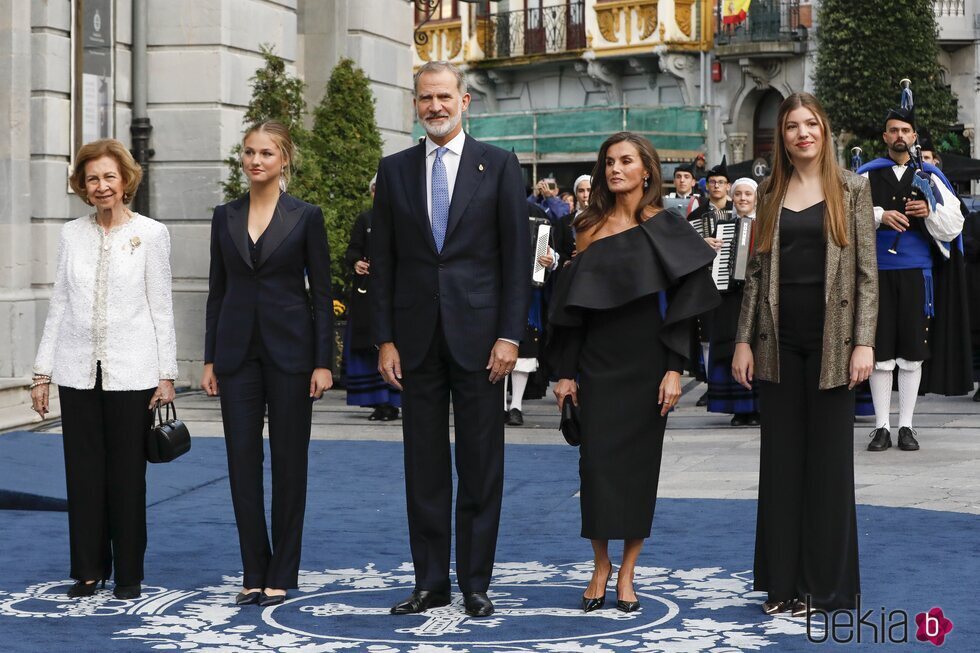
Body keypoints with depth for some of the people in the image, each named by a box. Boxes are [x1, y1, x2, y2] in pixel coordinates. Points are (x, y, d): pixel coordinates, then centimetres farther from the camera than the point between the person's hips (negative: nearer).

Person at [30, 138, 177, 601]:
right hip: (78, 371, 3)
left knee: (127, 475, 3)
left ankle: (128, 574, 13)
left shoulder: (150, 234, -1)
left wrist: (167, 374, -4)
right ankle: (88, 570, 17)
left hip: (131, 372, -3)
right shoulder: (72, 234, 7)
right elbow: (59, 305, 9)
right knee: (83, 473, 6)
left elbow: (161, 307, 0)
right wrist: (42, 371, 7)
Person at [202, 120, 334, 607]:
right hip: (238, 350, 3)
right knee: (242, 459, 3)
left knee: (289, 460, 2)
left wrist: (323, 361, -8)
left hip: (289, 348, -3)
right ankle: (254, 572, 12)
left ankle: (281, 574, 11)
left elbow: (322, 293, -2)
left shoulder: (306, 216, -2)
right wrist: (210, 359, 5)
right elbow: (217, 290, 10)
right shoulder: (225, 217, 8)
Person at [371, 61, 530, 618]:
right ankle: (430, 582, 14)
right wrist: (385, 339, 1)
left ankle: (476, 584, 11)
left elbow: (517, 257, -1)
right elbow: (383, 262, 8)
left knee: (481, 467, 3)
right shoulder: (395, 170, 9)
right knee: (424, 467, 7)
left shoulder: (499, 165, 2)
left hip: (478, 335, -2)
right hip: (417, 337, 2)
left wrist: (510, 335, -9)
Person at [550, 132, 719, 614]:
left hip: (646, 362, -2)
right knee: (596, 462, -2)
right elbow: (572, 304, 7)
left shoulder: (665, 228, -1)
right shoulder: (591, 229, 7)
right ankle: (600, 568, 11)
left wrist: (674, 369, -13)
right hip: (597, 362, 2)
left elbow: (681, 302, -5)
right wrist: (565, 371, 2)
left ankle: (626, 574, 11)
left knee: (639, 464, 2)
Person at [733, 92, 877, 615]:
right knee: (781, 459, 6)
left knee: (829, 458, 2)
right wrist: (744, 340, 2)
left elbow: (867, 271, -2)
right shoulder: (770, 193, 9)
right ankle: (783, 581, 13)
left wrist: (864, 342, -10)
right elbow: (756, 270, 9)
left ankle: (826, 583, 10)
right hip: (779, 338, 3)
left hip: (830, 337, -3)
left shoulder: (851, 189, 2)